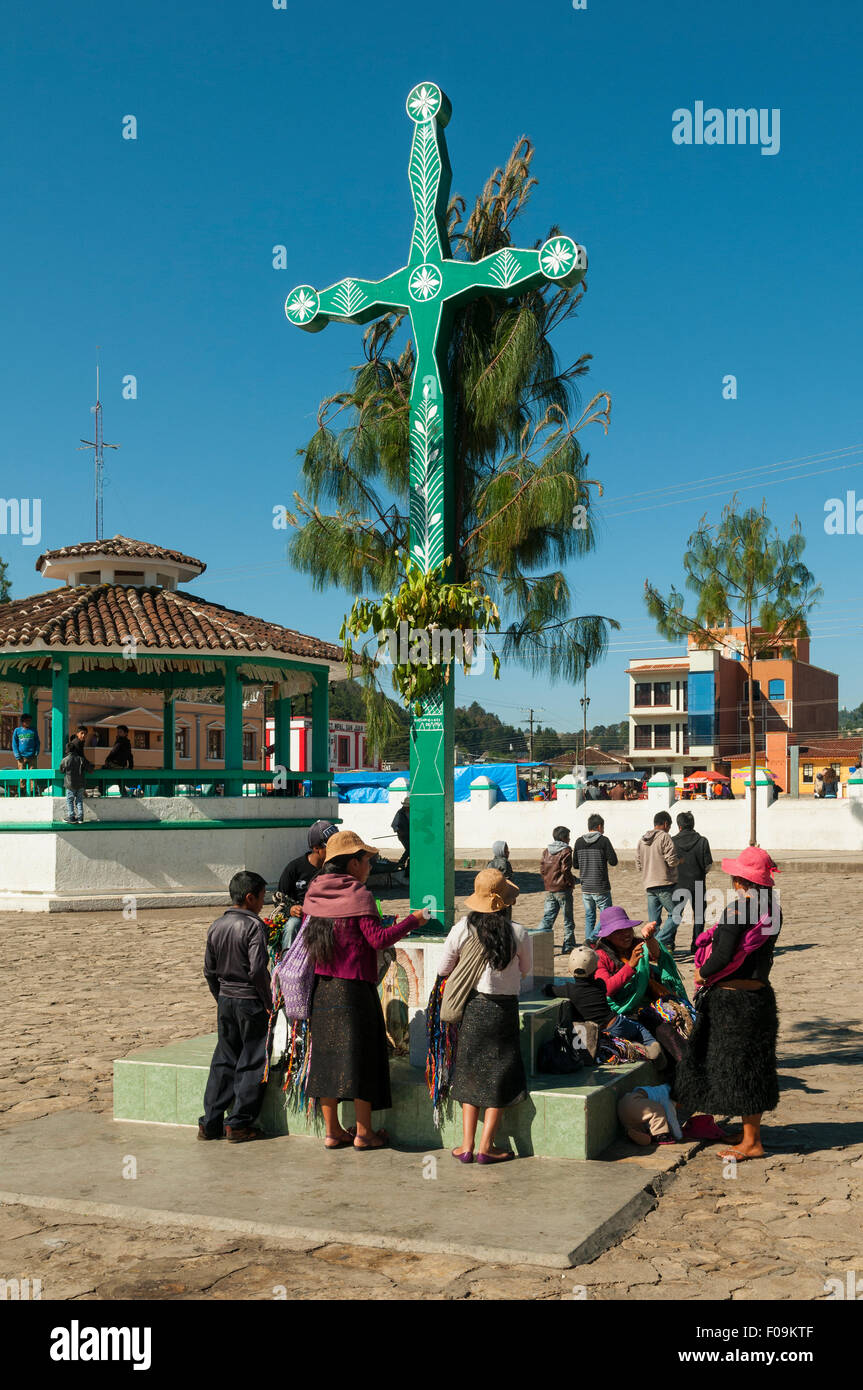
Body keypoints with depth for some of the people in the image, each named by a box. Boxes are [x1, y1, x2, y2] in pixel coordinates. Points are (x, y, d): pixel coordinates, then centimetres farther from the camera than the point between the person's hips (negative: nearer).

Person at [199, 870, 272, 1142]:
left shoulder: (216, 926, 6)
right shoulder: (254, 926, -15)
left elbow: (210, 971, 11)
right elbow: (257, 970, -21)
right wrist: (269, 1002, -12)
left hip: (226, 1001, 7)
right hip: (251, 1002, -6)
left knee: (223, 1061, 14)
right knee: (252, 1063, 4)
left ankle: (210, 1123, 14)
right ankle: (238, 1124, 5)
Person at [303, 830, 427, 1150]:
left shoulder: (314, 894, 7)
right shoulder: (358, 895, -13)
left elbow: (310, 939, 14)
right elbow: (378, 938, -17)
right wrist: (412, 920, -7)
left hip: (322, 987, 6)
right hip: (354, 988, -6)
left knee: (326, 1053, 11)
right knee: (361, 1053, 3)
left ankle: (332, 1130, 17)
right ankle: (363, 1132, 9)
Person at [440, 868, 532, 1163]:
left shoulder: (462, 929, -9)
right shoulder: (518, 933, -11)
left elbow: (443, 968, 2)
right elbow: (526, 970, 5)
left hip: (472, 1007, 2)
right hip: (505, 1009, -2)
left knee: (470, 1074, 14)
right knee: (500, 1078, 10)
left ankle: (467, 1145, 15)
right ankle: (486, 1146, 10)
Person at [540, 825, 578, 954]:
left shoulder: (546, 851, 9)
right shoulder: (565, 851, -10)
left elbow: (542, 868, 7)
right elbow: (565, 869, -18)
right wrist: (571, 882, -4)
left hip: (549, 890, 6)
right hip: (563, 890, -5)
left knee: (548, 917, 6)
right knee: (568, 919, 7)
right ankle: (568, 946, 11)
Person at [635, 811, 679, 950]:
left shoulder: (642, 840, 13)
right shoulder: (664, 837, -8)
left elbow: (638, 865, 14)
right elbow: (672, 861, -14)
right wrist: (680, 860, 6)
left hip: (649, 885, 7)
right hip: (664, 884, -7)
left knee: (654, 921, 10)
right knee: (675, 914, -1)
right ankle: (661, 941, -13)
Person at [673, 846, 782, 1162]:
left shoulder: (737, 909, -20)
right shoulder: (772, 908, 4)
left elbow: (723, 956, -23)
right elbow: (762, 952, 11)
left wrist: (702, 974, -5)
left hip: (732, 999, -8)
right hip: (760, 993, 8)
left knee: (737, 1067, 1)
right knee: (752, 1066, 17)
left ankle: (751, 1143, 9)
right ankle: (751, 1132, 28)